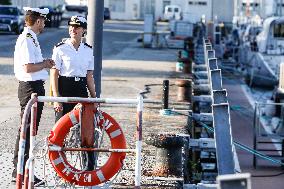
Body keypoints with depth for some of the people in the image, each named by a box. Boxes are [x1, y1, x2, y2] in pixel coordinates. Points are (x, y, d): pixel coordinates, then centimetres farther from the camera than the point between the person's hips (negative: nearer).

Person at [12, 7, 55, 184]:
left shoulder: (29, 38, 16)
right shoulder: (28, 40, -16)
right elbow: (28, 68, -24)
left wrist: (44, 63, 11)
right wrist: (45, 64, -9)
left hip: (33, 87, 11)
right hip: (31, 88, -11)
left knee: (29, 130, 14)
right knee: (27, 130, -7)